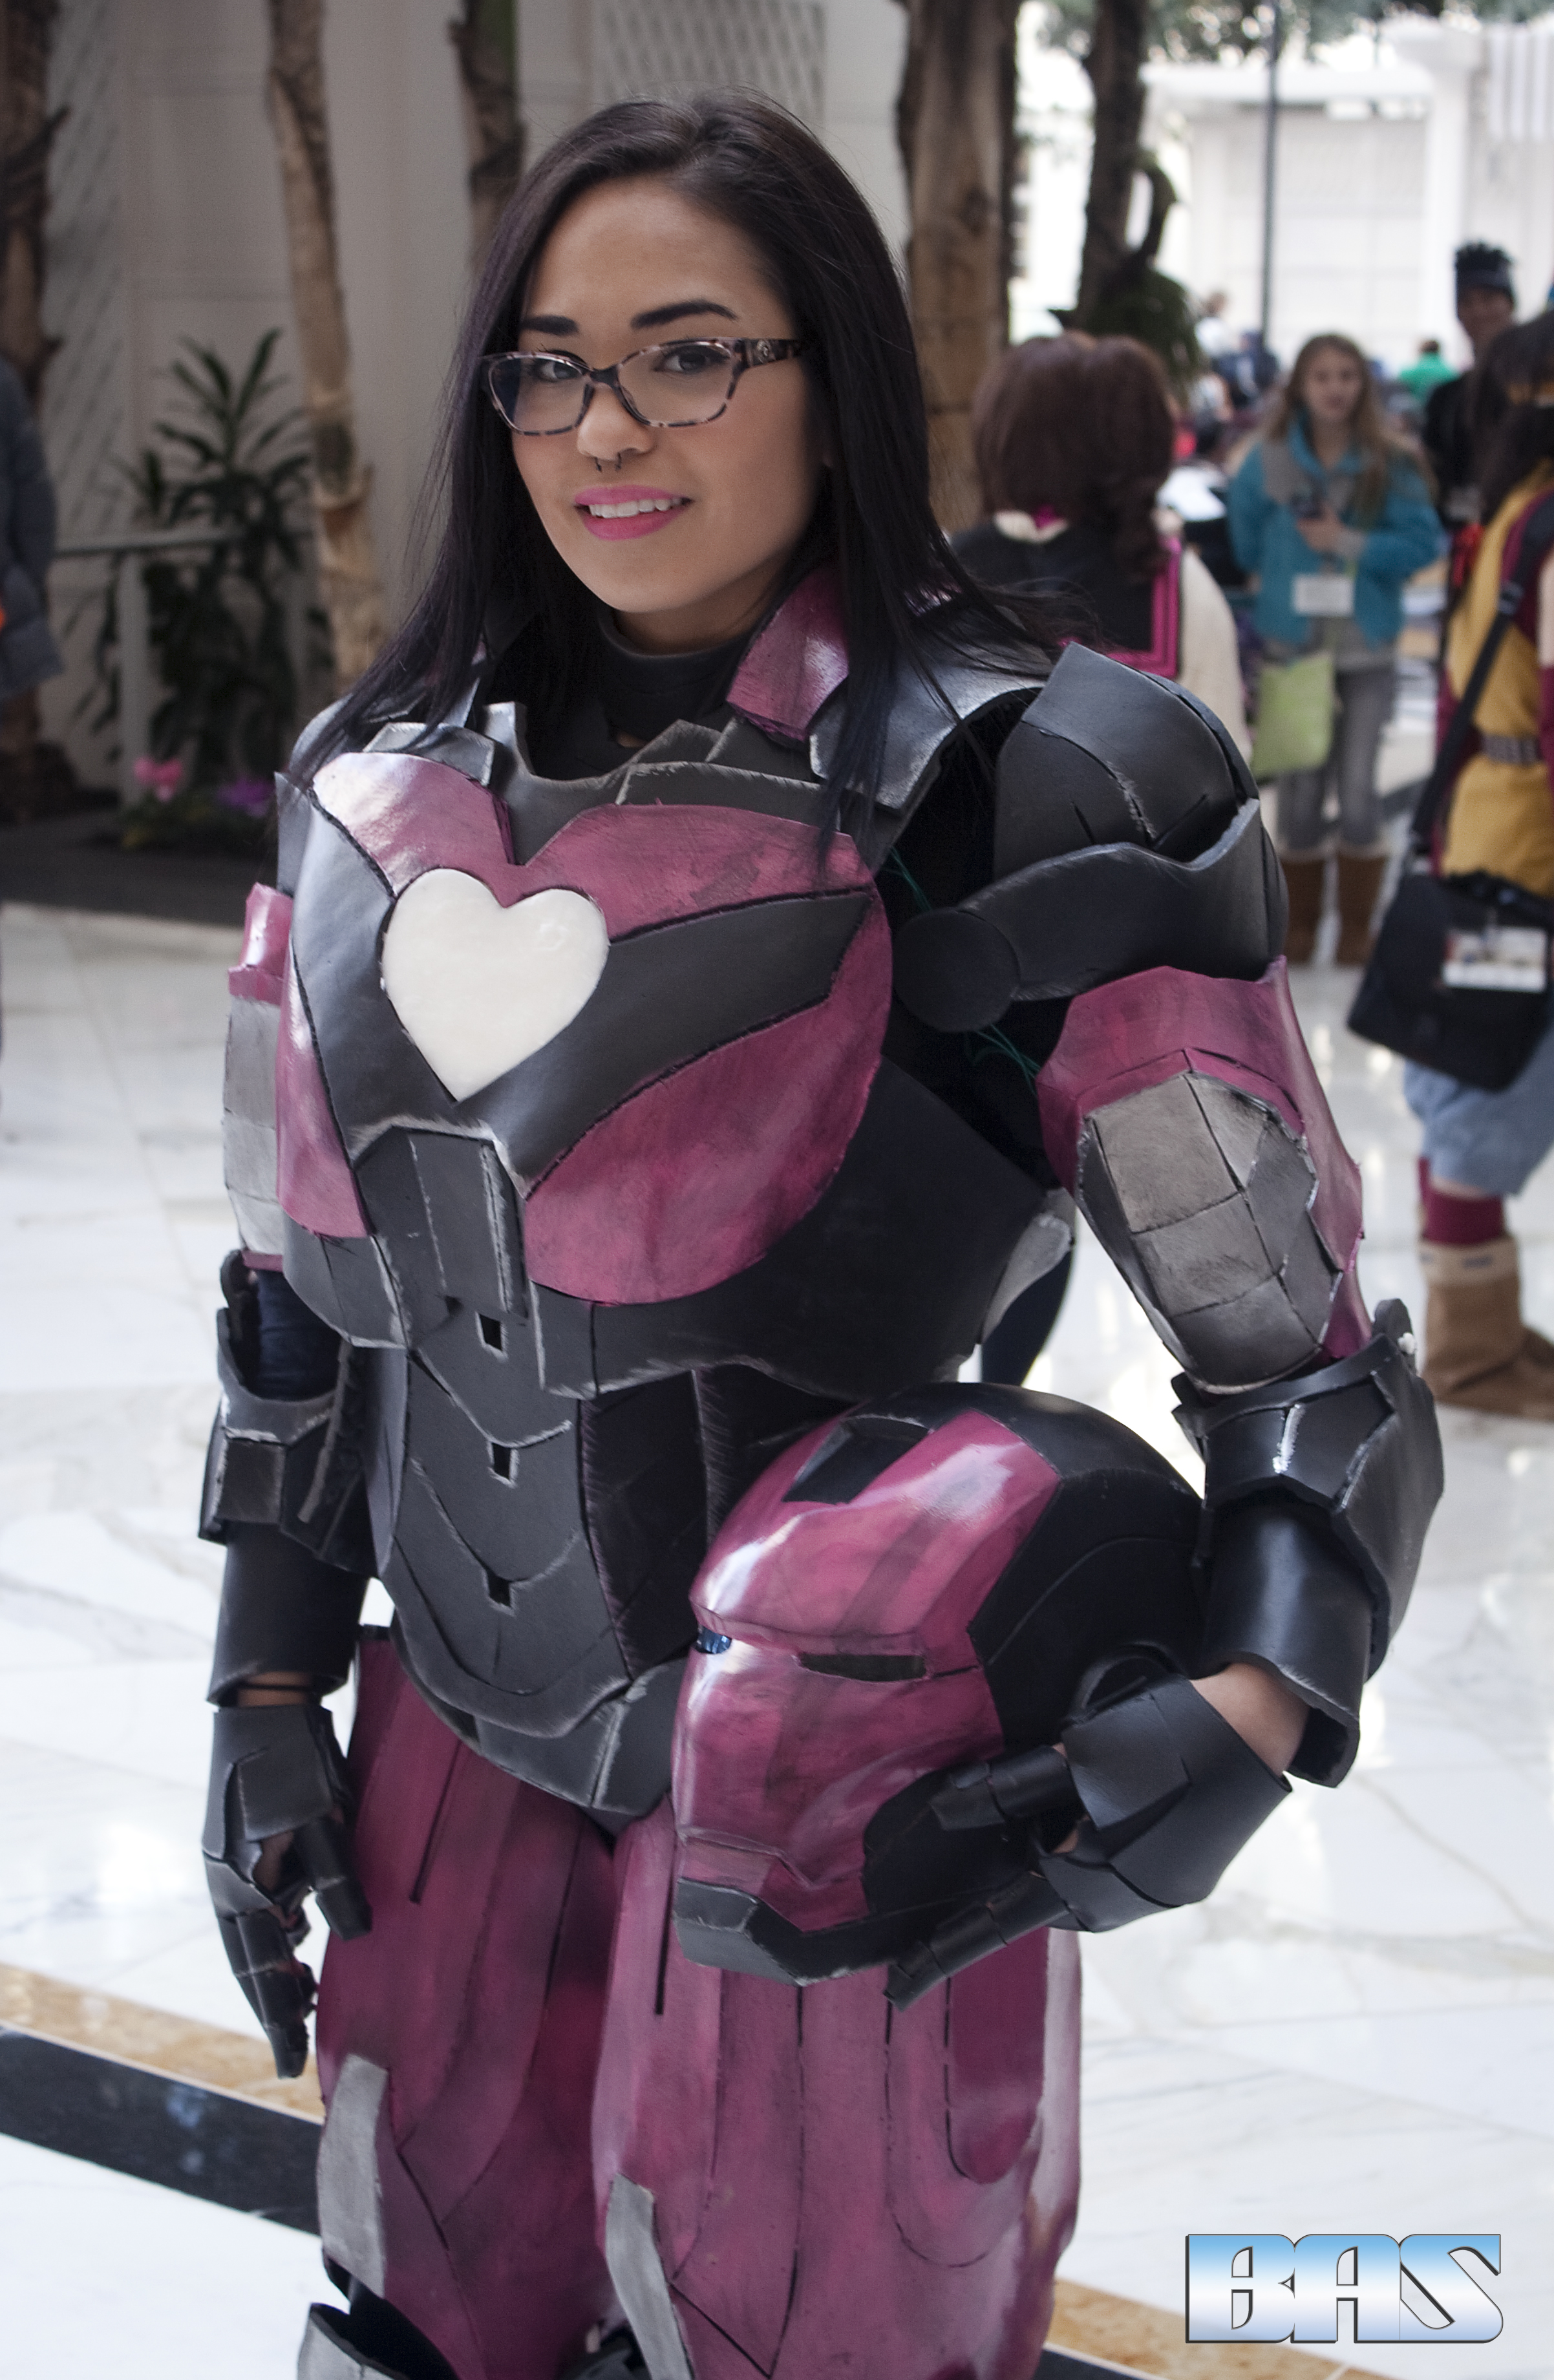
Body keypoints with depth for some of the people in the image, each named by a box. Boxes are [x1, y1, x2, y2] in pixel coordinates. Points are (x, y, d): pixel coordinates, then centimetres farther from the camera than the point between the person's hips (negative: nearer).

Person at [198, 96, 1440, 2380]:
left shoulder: (1019, 790, -16)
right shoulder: (382, 789, 2)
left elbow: (1303, 1352, -16)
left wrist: (1238, 1717, -32)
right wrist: (270, 1688, 12)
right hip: (465, 1749, 7)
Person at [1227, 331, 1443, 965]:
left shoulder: (1389, 465, -3)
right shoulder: (1268, 462, -2)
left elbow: (1422, 543, -8)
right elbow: (1245, 546, 9)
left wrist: (1347, 544, -14)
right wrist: (1285, 576, 4)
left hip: (1367, 650, -1)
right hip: (1291, 646, 1)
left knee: (1358, 793, -1)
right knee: (1300, 792, 5)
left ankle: (1357, 930, 14)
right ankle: (1300, 925, 21)